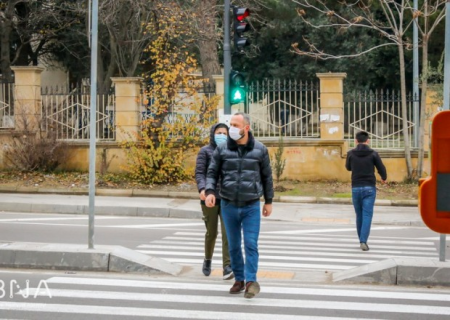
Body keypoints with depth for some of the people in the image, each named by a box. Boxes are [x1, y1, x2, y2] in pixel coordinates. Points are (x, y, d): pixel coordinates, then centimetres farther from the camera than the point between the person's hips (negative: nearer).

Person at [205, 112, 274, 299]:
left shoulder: (259, 150, 1)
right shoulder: (222, 150, 1)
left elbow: (267, 176, 8)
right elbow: (212, 173, 4)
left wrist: (268, 201, 8)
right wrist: (209, 191, -14)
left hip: (251, 206, -2)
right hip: (229, 206, 2)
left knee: (251, 244, -10)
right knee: (233, 246, 9)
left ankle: (251, 280, -6)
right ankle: (239, 280, 20)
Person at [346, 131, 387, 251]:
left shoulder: (350, 153, -1)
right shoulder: (373, 153, -4)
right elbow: (382, 169, 3)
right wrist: (384, 178, 27)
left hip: (356, 188, 2)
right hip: (369, 188, -2)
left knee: (359, 215, 17)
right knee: (367, 215, -4)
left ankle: (362, 240, 27)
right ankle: (363, 241, -19)